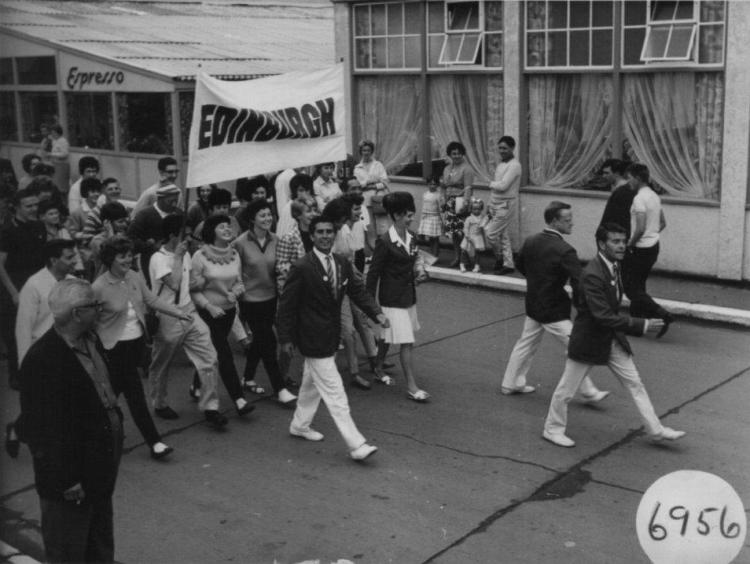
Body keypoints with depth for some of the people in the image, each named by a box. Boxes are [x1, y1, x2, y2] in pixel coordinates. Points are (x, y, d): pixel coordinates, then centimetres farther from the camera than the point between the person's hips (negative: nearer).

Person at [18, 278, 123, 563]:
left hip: (101, 469, 8)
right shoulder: (42, 359, -24)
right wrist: (66, 481, -20)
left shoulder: (90, 340, 3)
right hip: (73, 483, -8)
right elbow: (43, 428, -23)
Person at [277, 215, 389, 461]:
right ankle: (355, 444, -3)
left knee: (313, 381, 23)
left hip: (331, 336, 8)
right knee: (334, 391, -5)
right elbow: (286, 304, -12)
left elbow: (357, 291, 7)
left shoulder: (342, 264, 3)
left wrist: (377, 313, -9)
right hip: (313, 338, -8)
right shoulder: (302, 268, -17)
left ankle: (299, 425, 43)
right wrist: (286, 338, -11)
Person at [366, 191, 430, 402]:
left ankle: (378, 370, 38)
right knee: (406, 342, -8)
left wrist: (420, 271, -1)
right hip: (393, 298, -7)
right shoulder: (385, 242, -18)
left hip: (409, 295, 7)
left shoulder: (411, 238, 4)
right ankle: (411, 387, -3)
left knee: (387, 336, 21)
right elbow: (373, 273, -14)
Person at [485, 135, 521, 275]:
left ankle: (500, 258, 10)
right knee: (502, 235, 11)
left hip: (506, 205, -9)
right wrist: (490, 205, 14)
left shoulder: (514, 165, -15)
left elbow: (503, 186, -24)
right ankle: (508, 264, 18)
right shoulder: (501, 164, 13)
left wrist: (491, 184, -5)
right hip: (496, 204, 9)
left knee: (491, 233, -9)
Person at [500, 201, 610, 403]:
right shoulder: (564, 251, -23)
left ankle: (510, 383, 32)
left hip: (533, 305, 8)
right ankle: (588, 392, 11)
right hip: (554, 309, -8)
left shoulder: (530, 242, 0)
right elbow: (579, 283, -25)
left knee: (525, 343, 21)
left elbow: (520, 266, 17)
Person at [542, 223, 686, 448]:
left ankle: (655, 429, 19)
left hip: (613, 339, 8)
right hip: (588, 341, -8)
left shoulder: (614, 267, 1)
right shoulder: (592, 275, -28)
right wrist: (642, 325, -31)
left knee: (635, 384, 10)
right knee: (567, 388, 9)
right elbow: (603, 317, -31)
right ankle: (553, 429, 27)